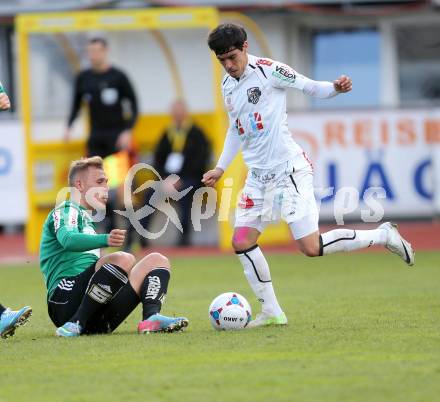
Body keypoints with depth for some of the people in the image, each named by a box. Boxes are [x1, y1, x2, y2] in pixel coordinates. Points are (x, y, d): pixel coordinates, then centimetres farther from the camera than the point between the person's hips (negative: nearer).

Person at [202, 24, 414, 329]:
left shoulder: (268, 71, -10)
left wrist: (336, 88, -27)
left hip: (289, 169, -8)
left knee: (311, 247, -14)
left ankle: (383, 236, 4)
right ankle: (272, 312, 8)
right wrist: (221, 168, 26)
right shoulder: (228, 86, 12)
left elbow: (311, 88, -6)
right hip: (258, 175, 8)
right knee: (242, 241, -2)